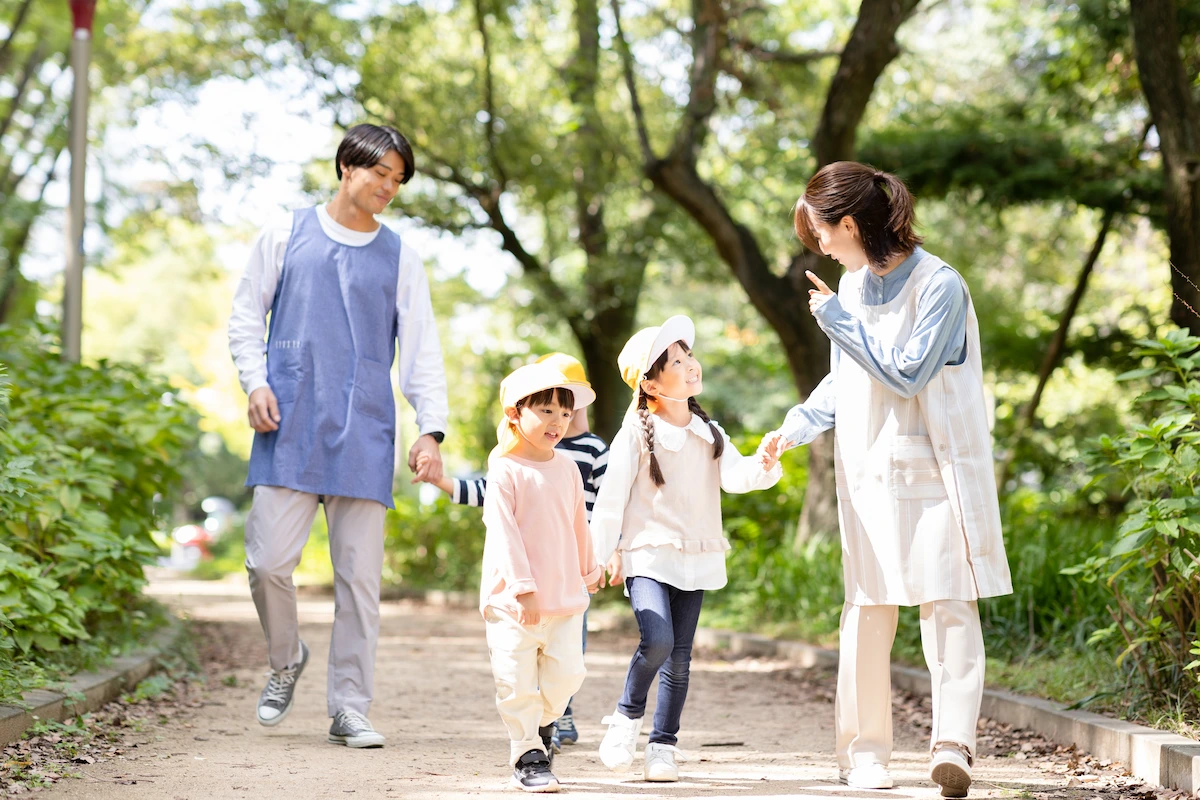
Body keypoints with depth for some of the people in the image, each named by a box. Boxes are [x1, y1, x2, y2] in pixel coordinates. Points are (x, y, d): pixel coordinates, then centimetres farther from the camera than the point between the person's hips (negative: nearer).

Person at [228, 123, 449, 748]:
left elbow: (422, 350, 10)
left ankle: (349, 709, 5)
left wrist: (431, 430, -1)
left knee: (359, 573, -2)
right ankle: (286, 661, 21)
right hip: (289, 427, -1)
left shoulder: (400, 258, 13)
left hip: (364, 435, 1)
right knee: (269, 560, -7)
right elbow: (246, 314, 13)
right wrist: (255, 383, -3)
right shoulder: (287, 235, 10)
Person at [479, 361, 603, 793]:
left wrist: (589, 569, 28)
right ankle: (528, 757, 10)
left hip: (565, 596, 4)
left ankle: (542, 723, 28)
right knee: (518, 682, -3)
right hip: (512, 599, -4)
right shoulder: (505, 471, -10)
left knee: (567, 672, 0)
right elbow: (504, 532, -14)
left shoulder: (567, 467, 7)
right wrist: (523, 588, -19)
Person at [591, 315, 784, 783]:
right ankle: (627, 716, 2)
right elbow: (611, 497, -5)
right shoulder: (636, 435, -6)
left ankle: (663, 745, 15)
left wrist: (763, 466, -27)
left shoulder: (709, 434, 9)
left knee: (680, 658, 5)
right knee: (657, 641, -22)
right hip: (647, 556, -5)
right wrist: (605, 552, -7)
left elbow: (734, 475, -7)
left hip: (695, 559, 5)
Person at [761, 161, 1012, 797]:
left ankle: (953, 743, -17)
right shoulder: (853, 285, 10)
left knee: (947, 604, -12)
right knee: (867, 611, 4)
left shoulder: (939, 285, -12)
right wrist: (794, 428, 7)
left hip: (937, 471, -6)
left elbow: (906, 373, -17)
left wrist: (838, 320, -11)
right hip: (869, 475, 6)